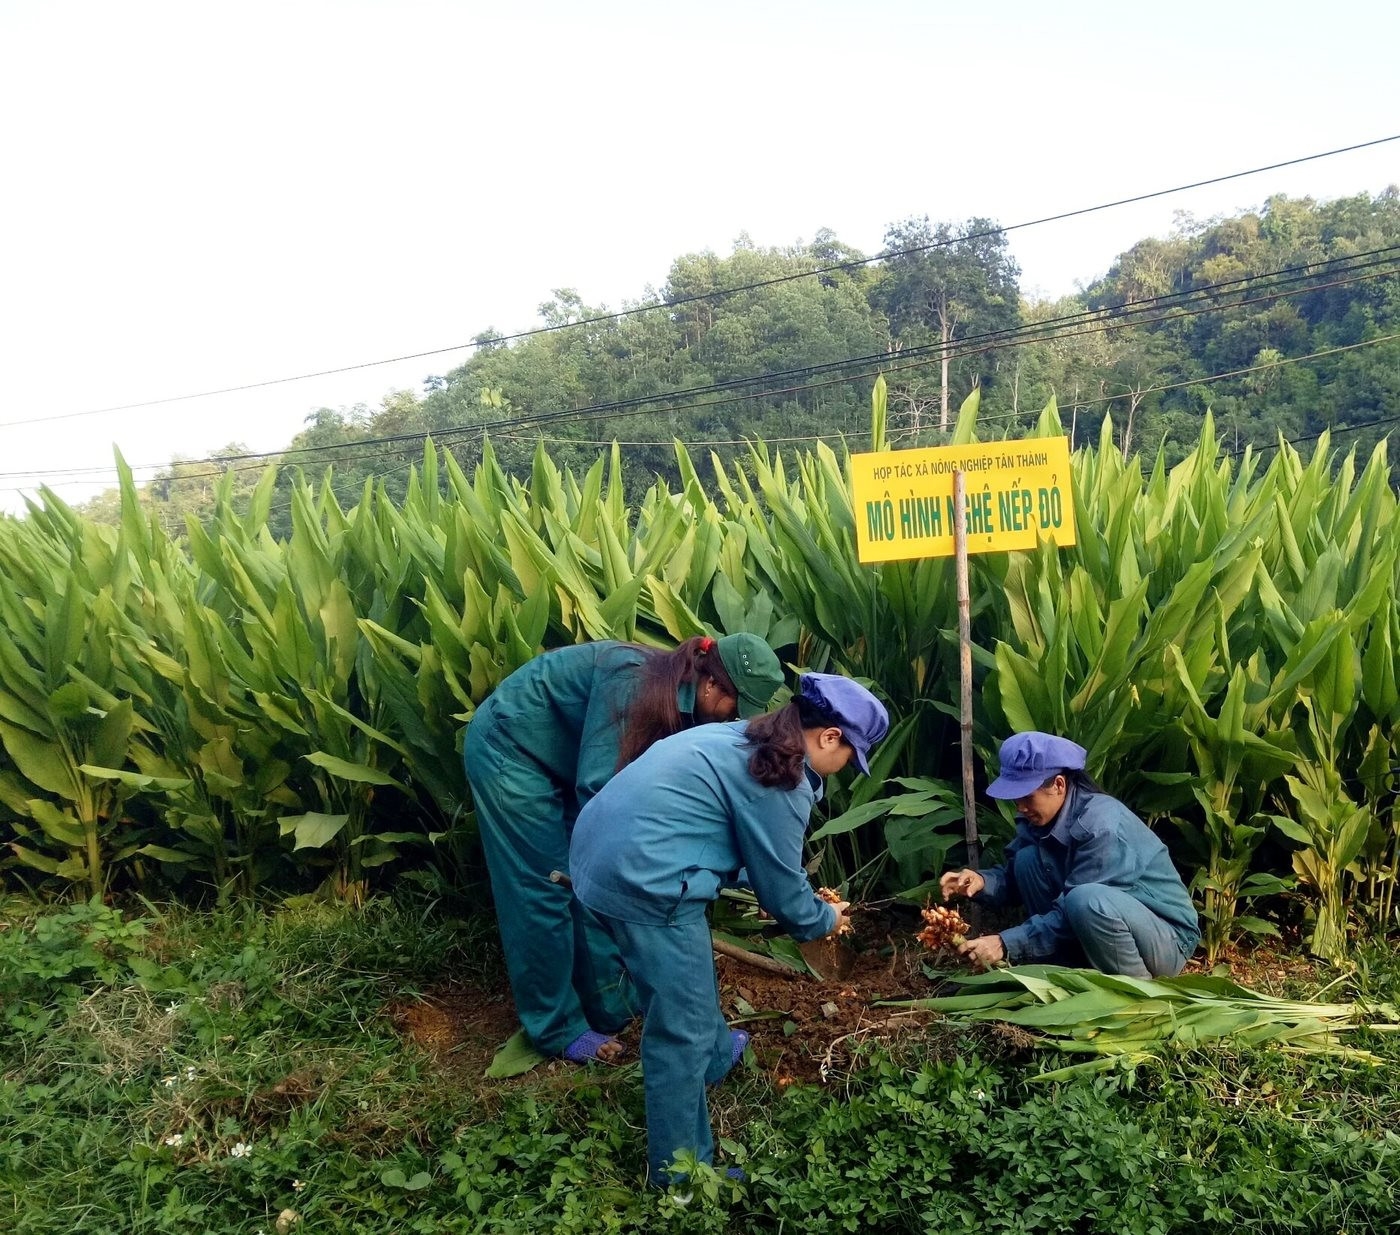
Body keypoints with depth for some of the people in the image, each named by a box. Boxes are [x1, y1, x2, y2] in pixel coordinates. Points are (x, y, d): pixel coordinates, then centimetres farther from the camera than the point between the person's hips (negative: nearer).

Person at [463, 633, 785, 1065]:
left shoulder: (675, 694, -5)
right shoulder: (634, 683, -31)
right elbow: (597, 787, -30)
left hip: (556, 757, 9)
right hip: (508, 748, -9)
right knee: (545, 888, -4)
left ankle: (607, 1008, 25)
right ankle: (558, 1030, 10)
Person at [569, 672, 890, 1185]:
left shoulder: (741, 738, 15)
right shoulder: (779, 780, -13)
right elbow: (780, 886, -3)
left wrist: (807, 899, 32)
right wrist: (823, 919, 17)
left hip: (600, 850, 10)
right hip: (642, 880, -10)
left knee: (688, 973, 31)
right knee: (680, 1030, 3)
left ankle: (716, 1054, 54)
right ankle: (682, 1175, 16)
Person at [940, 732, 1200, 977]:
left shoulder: (1101, 824, -27)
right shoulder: (1041, 817, -3)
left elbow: (1076, 909, -28)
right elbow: (1015, 875, 3)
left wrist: (1006, 945, -29)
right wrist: (982, 881, -19)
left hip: (1168, 938, -7)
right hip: (1104, 934, 8)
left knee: (1086, 899, -36)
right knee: (1028, 859, -7)